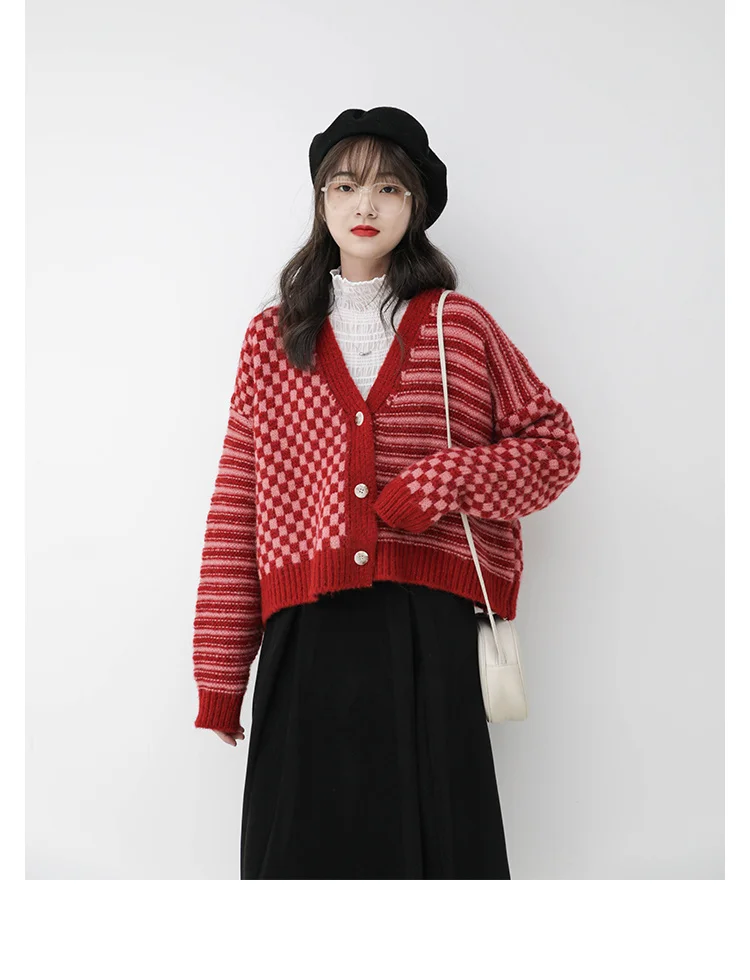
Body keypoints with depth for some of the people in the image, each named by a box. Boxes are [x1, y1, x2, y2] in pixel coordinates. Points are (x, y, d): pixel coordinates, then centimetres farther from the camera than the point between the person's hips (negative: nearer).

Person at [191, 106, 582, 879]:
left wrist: (448, 480, -8)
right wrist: (219, 675, 2)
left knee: (433, 838, 5)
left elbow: (555, 446, 11)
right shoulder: (271, 338, 10)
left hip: (432, 632, -1)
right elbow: (236, 506, 6)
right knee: (303, 843, 5)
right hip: (309, 637, 1)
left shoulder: (460, 327, 9)